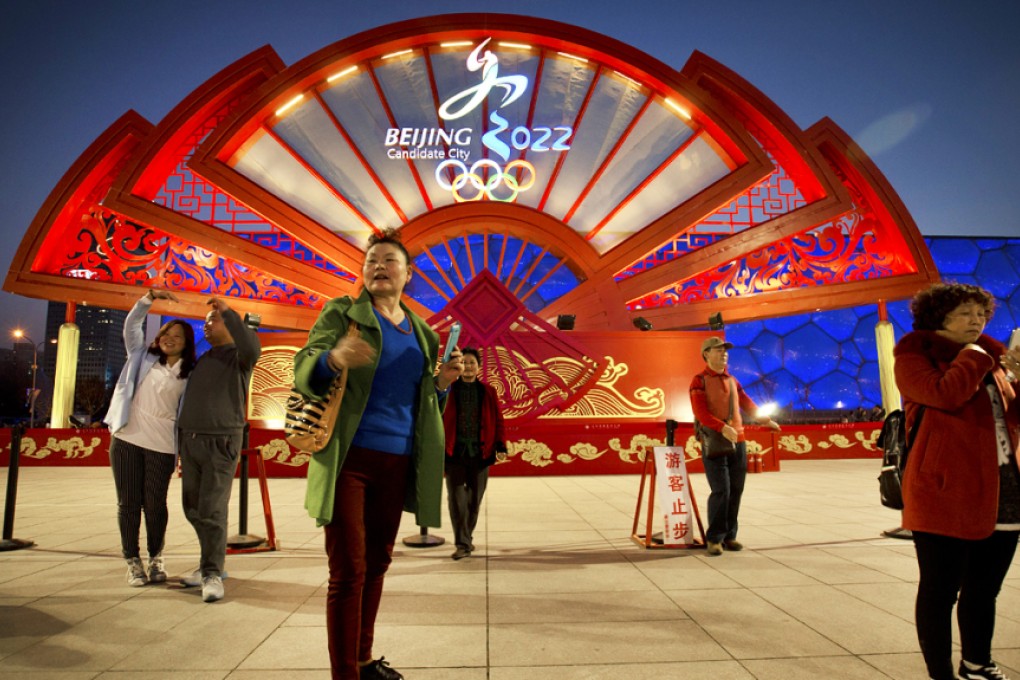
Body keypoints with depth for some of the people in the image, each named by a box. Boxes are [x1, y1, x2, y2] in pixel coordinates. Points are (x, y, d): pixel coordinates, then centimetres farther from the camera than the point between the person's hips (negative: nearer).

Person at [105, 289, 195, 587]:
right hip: (126, 439, 2)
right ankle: (133, 562, 16)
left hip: (162, 446, -1)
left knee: (154, 504, 3)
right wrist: (152, 296, -8)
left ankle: (156, 558, 21)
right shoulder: (143, 356, 11)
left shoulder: (188, 375, 4)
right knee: (128, 503, 5)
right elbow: (132, 324, 5)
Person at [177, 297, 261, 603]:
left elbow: (252, 347, -30)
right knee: (193, 509, 11)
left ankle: (212, 573, 3)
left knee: (211, 511, -8)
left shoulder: (238, 355, -3)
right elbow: (190, 402, 22)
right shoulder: (202, 360, 18)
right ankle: (211, 563, 26)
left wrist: (228, 312, -24)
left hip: (220, 442, -7)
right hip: (190, 440, 7)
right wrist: (182, 449, 19)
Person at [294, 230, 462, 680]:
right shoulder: (342, 313, 2)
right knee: (348, 570, -2)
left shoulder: (421, 333, 15)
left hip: (397, 461, 5)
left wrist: (442, 382, -1)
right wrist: (334, 358, -30)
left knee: (377, 562, 14)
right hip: (349, 457, -4)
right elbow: (303, 371, -8)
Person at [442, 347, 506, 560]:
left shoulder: (488, 392, 7)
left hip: (480, 453, 2)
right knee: (456, 499, -3)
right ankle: (463, 544, 6)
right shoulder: (449, 390, 2)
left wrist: (501, 445, -4)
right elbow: (439, 419, -2)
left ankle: (467, 538, 29)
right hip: (455, 453, -2)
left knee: (474, 499, 10)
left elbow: (498, 421, 8)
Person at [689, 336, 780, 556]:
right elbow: (700, 412, -13)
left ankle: (729, 536, 16)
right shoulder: (700, 381, -3)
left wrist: (764, 419, 23)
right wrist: (723, 427, -25)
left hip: (738, 441, 6)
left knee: (736, 490, 6)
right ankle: (714, 538, 3)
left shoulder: (732, 381, 16)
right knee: (721, 490, -9)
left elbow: (747, 403, 29)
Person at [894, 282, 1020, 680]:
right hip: (945, 493, -7)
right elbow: (946, 394, -22)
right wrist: (973, 356, -6)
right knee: (940, 591, 1)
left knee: (984, 589, 17)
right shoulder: (915, 356, -3)